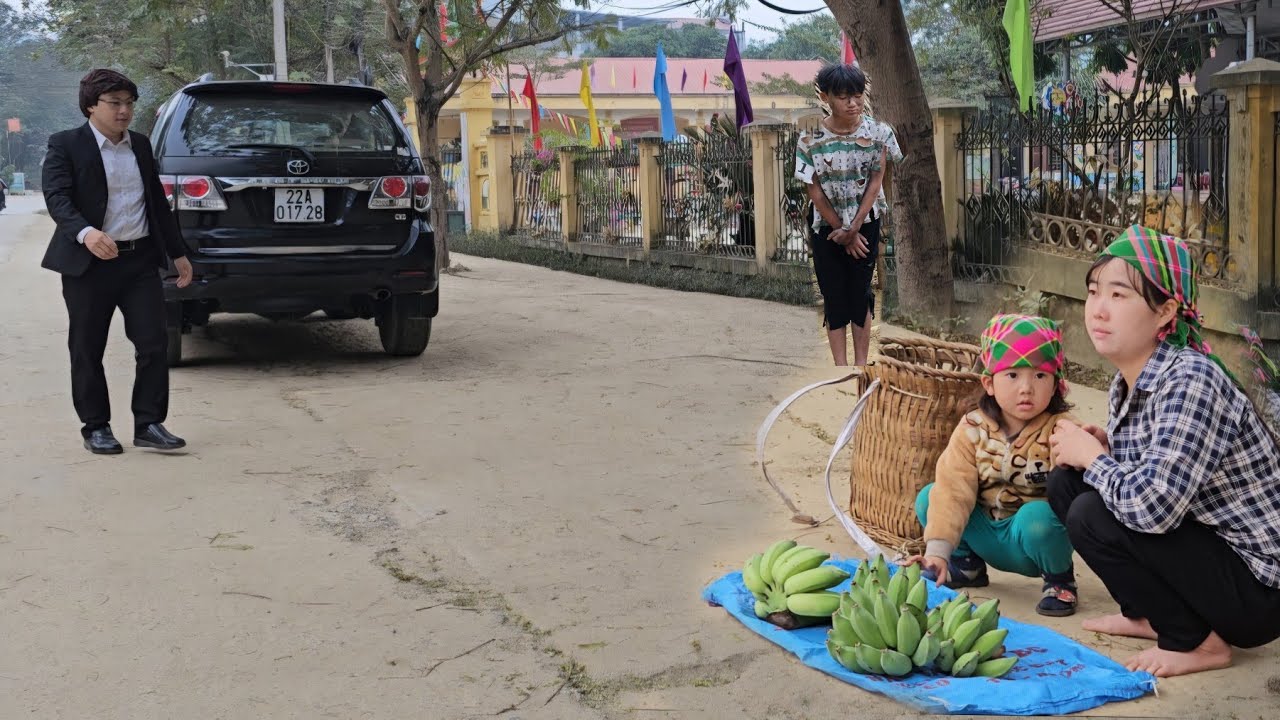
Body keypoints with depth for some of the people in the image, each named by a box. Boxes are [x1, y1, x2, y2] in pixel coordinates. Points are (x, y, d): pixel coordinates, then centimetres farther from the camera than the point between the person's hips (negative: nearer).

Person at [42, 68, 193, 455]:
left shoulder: (140, 146, 14)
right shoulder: (65, 145, -3)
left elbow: (158, 202, 20)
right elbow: (56, 197, -15)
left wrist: (177, 253, 19)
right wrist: (86, 232, -34)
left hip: (141, 261, 4)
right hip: (89, 264, -4)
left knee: (154, 344, -1)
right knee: (87, 351, 5)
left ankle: (149, 424, 8)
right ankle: (96, 428, 16)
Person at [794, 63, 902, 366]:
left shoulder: (878, 132, -12)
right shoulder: (810, 140, -15)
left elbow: (876, 182, -7)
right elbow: (814, 191, -9)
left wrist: (853, 228, -12)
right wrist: (842, 232, -8)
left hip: (866, 224, 0)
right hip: (827, 227, 0)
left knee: (860, 295, 7)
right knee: (834, 298, 5)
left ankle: (861, 363, 19)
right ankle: (840, 367, 14)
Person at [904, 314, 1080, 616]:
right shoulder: (972, 430, -7)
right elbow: (953, 490, -15)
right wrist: (937, 551, -25)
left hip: (1033, 536, -3)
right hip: (987, 536, 3)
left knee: (1037, 516, -35)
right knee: (927, 498, -13)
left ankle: (1059, 578, -4)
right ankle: (966, 564, 12)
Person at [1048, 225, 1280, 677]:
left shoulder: (1191, 381, -25)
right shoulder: (1126, 382, 2)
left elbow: (1152, 505, -35)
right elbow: (1141, 475, 13)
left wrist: (1091, 457, -16)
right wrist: (1103, 449, -7)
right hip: (1205, 549, 9)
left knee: (1091, 516, -21)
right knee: (1064, 484, 4)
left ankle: (1198, 643, -3)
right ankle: (1150, 616, 17)